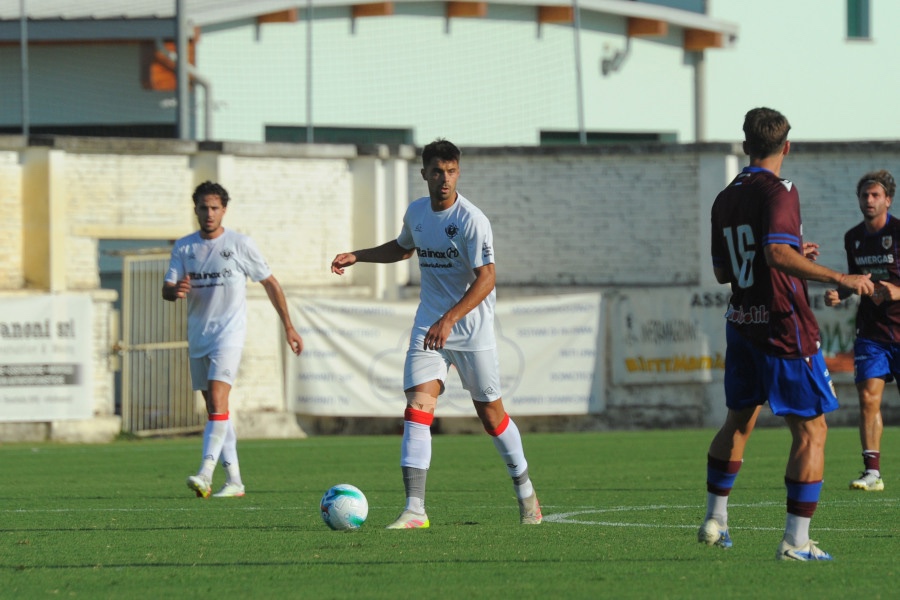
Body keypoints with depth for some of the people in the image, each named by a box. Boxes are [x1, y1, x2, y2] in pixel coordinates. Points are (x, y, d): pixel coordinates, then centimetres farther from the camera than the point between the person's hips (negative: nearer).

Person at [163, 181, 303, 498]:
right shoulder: (184, 247, 7)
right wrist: (176, 290, -23)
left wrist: (288, 327, 4)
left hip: (229, 333, -5)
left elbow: (270, 284, 4)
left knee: (218, 401, -20)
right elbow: (166, 290, 3)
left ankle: (206, 474, -29)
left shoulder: (240, 245, -2)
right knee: (215, 410, 7)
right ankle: (234, 480, 13)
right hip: (197, 337, 5)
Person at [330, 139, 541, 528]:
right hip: (428, 326, 5)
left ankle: (525, 492, 31)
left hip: (472, 330, -4)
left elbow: (486, 277, -23)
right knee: (417, 408, -13)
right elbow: (402, 248, 27)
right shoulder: (416, 212, 5)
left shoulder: (471, 220, -16)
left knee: (491, 415, 6)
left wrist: (449, 319, -32)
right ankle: (414, 510, -18)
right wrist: (357, 256, 15)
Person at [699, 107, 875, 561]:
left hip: (741, 324, 8)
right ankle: (795, 541, -8)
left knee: (738, 421, 24)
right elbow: (778, 254, -28)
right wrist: (838, 279, -29)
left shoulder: (725, 200, 11)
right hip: (784, 327, -8)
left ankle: (715, 519, 29)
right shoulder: (777, 192, -13)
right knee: (811, 430, -3)